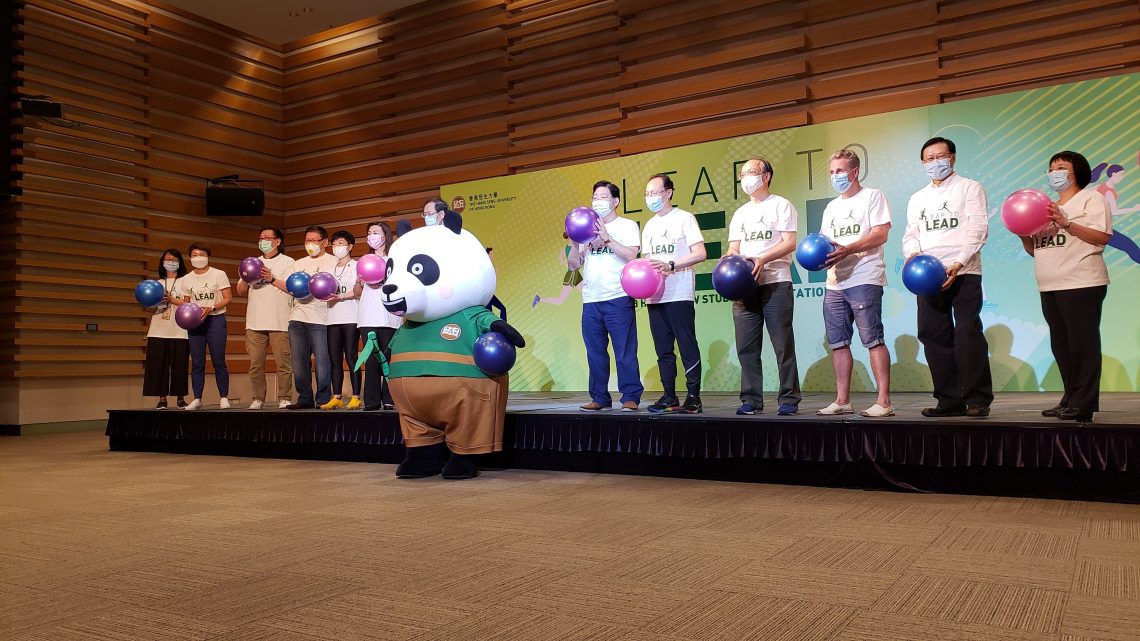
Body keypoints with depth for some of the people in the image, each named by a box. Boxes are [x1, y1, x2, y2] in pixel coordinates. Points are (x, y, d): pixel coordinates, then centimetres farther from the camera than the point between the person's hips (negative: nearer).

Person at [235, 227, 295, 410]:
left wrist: (272, 279, -11)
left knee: (283, 362, -6)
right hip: (255, 322, 5)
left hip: (279, 322, -4)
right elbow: (240, 291, 20)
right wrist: (246, 279, 1)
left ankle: (284, 398, 0)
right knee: (255, 364, 3)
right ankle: (257, 398, 11)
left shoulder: (287, 262, 8)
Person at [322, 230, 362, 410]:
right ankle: (336, 398, 6)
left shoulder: (356, 265, 5)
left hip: (351, 318, -5)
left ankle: (356, 398, -5)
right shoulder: (331, 268, 21)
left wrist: (341, 297, -20)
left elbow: (358, 291, -6)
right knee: (335, 359, 3)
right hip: (333, 318, 5)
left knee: (351, 357, -8)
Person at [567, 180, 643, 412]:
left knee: (625, 352, -5)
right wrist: (575, 244, -2)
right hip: (591, 300, 5)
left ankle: (630, 397, 0)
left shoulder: (627, 226, 6)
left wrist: (606, 238, -13)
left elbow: (631, 256, -9)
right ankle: (600, 398, 14)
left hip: (618, 299, -5)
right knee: (595, 353, 7)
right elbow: (573, 265, 15)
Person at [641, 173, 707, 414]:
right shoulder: (649, 226, 20)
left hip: (679, 295, -7)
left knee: (688, 347, -5)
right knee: (663, 350, 8)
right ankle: (669, 397, 14)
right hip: (655, 296, 7)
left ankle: (693, 397, -1)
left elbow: (700, 253, -9)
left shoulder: (684, 218, -1)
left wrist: (670, 265, -20)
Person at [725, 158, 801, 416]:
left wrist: (762, 259, -21)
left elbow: (790, 243, -7)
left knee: (783, 344, -5)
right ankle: (751, 399, 9)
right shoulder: (740, 213, 21)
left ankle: (789, 399, 1)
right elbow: (734, 248, 16)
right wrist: (730, 259, -8)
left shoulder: (781, 205, 4)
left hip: (775, 283, -5)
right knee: (746, 346, 2)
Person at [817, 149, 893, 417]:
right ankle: (842, 401, 13)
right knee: (838, 342, 7)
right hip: (835, 283, 7)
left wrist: (848, 250, -21)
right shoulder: (831, 206, 23)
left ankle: (884, 401, -7)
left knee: (873, 340, -8)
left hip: (864, 280, -7)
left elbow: (881, 234, -9)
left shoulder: (872, 196, 2)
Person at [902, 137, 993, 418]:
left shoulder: (969, 188, 6)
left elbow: (977, 229, -5)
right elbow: (911, 234, 15)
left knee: (968, 334, -10)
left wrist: (959, 263, -18)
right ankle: (949, 400, 10)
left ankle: (978, 399, -2)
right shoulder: (917, 198, 22)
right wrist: (913, 253, -9)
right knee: (934, 335, 3)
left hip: (963, 273, -5)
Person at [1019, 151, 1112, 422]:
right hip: (1050, 288, 7)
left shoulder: (1091, 198, 3)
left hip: (1081, 286, -7)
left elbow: (1102, 237, -11)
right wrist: (1023, 233, 3)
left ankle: (1084, 404, -5)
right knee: (1061, 346, 8)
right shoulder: (1047, 207, 25)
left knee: (1082, 344, -7)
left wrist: (1066, 223, -18)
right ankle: (1070, 400, 15)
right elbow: (1035, 250, 22)